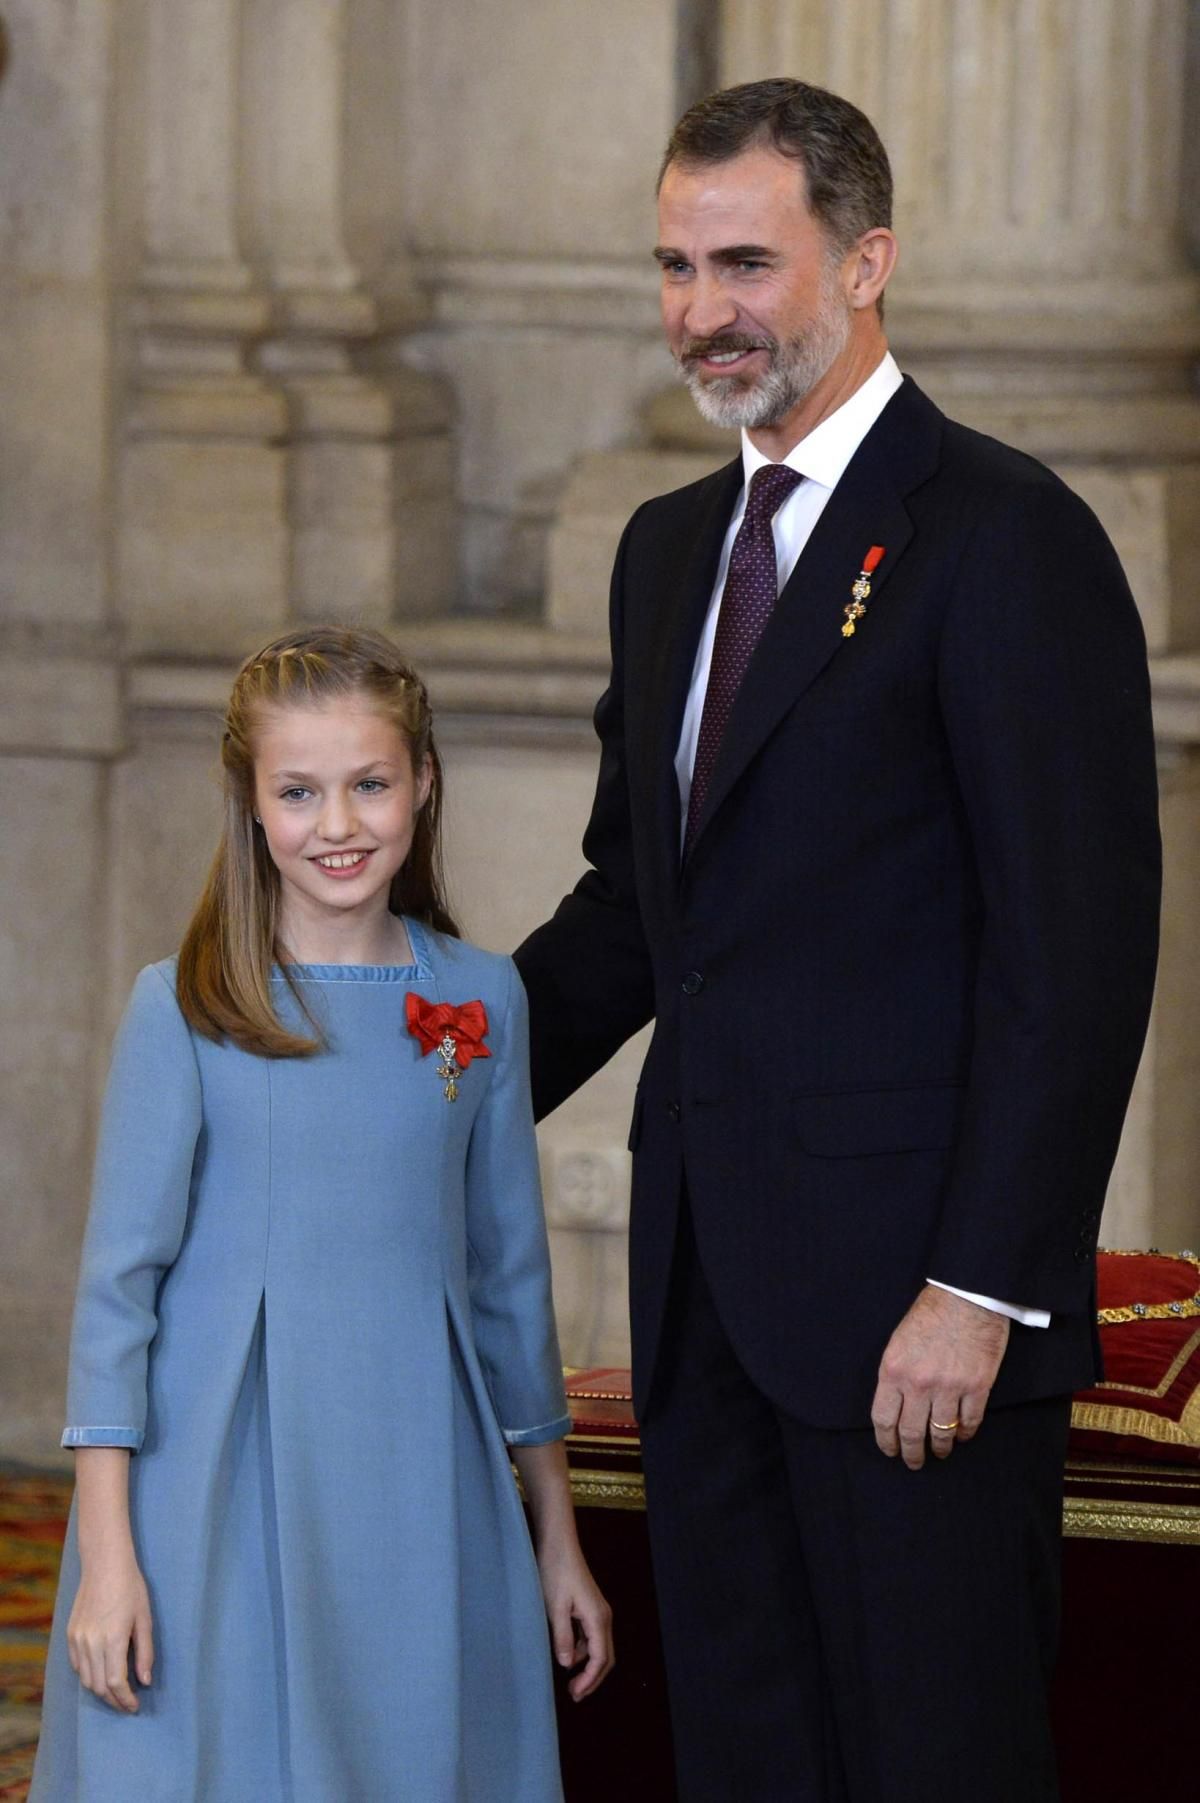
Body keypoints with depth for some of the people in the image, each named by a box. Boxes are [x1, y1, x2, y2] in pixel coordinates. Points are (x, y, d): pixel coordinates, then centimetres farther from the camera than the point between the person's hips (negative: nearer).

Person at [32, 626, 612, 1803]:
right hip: (225, 1483, -3)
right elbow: (120, 1276, -3)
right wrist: (105, 1554, -8)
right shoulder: (184, 1009, -3)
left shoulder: (482, 1000, 6)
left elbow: (510, 1273, 12)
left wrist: (558, 1541, 14)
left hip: (421, 1498, 3)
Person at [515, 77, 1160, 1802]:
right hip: (713, 1284, 8)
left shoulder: (1007, 537, -9)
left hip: (913, 1292, -8)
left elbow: (1078, 945, -14)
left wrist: (981, 1286, -19)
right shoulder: (671, 547, 17)